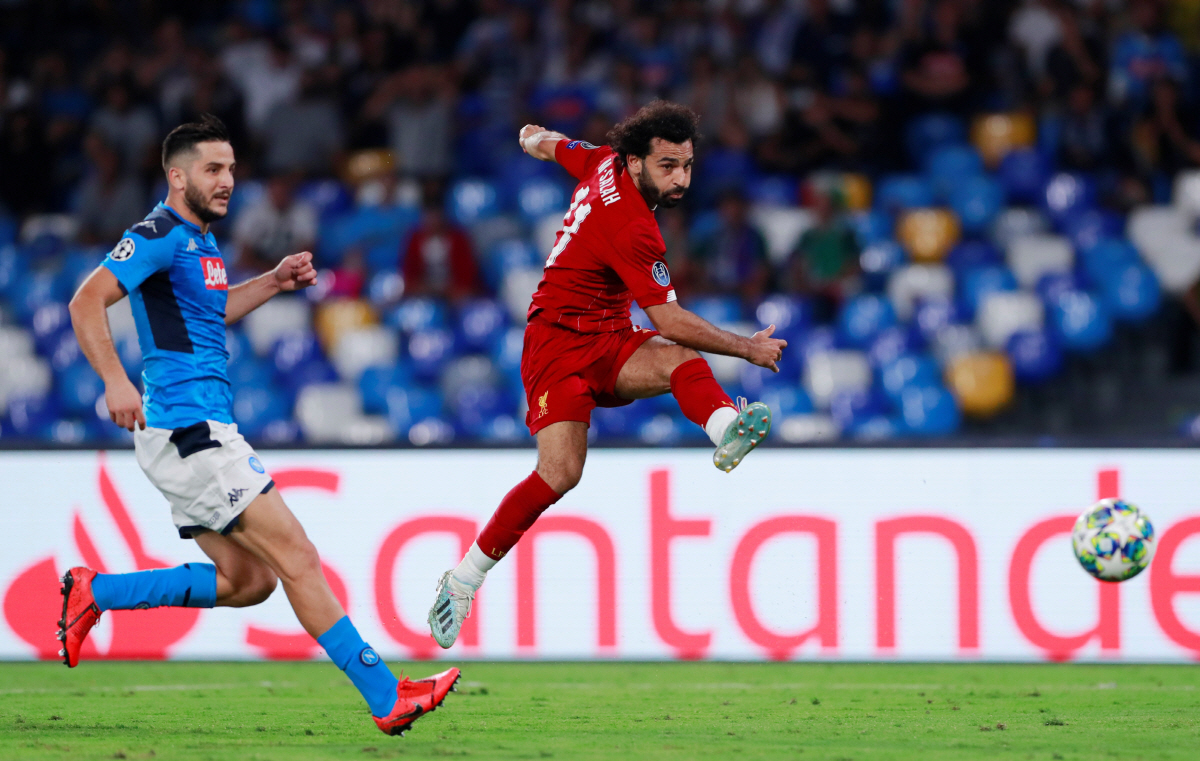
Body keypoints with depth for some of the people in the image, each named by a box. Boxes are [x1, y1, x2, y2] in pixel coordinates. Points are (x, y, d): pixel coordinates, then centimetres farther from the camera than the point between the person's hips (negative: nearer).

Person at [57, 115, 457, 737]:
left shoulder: (201, 241, 18)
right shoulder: (161, 235, -11)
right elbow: (87, 302, -18)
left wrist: (275, 282, 21)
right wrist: (114, 381, -28)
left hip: (196, 435, 10)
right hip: (187, 427, -10)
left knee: (249, 580, 10)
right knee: (295, 557, -10)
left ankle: (94, 592, 14)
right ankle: (386, 698, -9)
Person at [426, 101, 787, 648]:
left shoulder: (604, 162, 2)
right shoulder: (632, 229, -24)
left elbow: (549, 146, 24)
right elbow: (670, 322, -21)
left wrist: (537, 138, 49)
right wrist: (747, 349, -12)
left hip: (610, 341, 8)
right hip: (560, 341, -8)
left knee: (681, 360, -25)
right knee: (559, 474, -22)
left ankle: (725, 427, -57)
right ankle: (463, 578, -7)